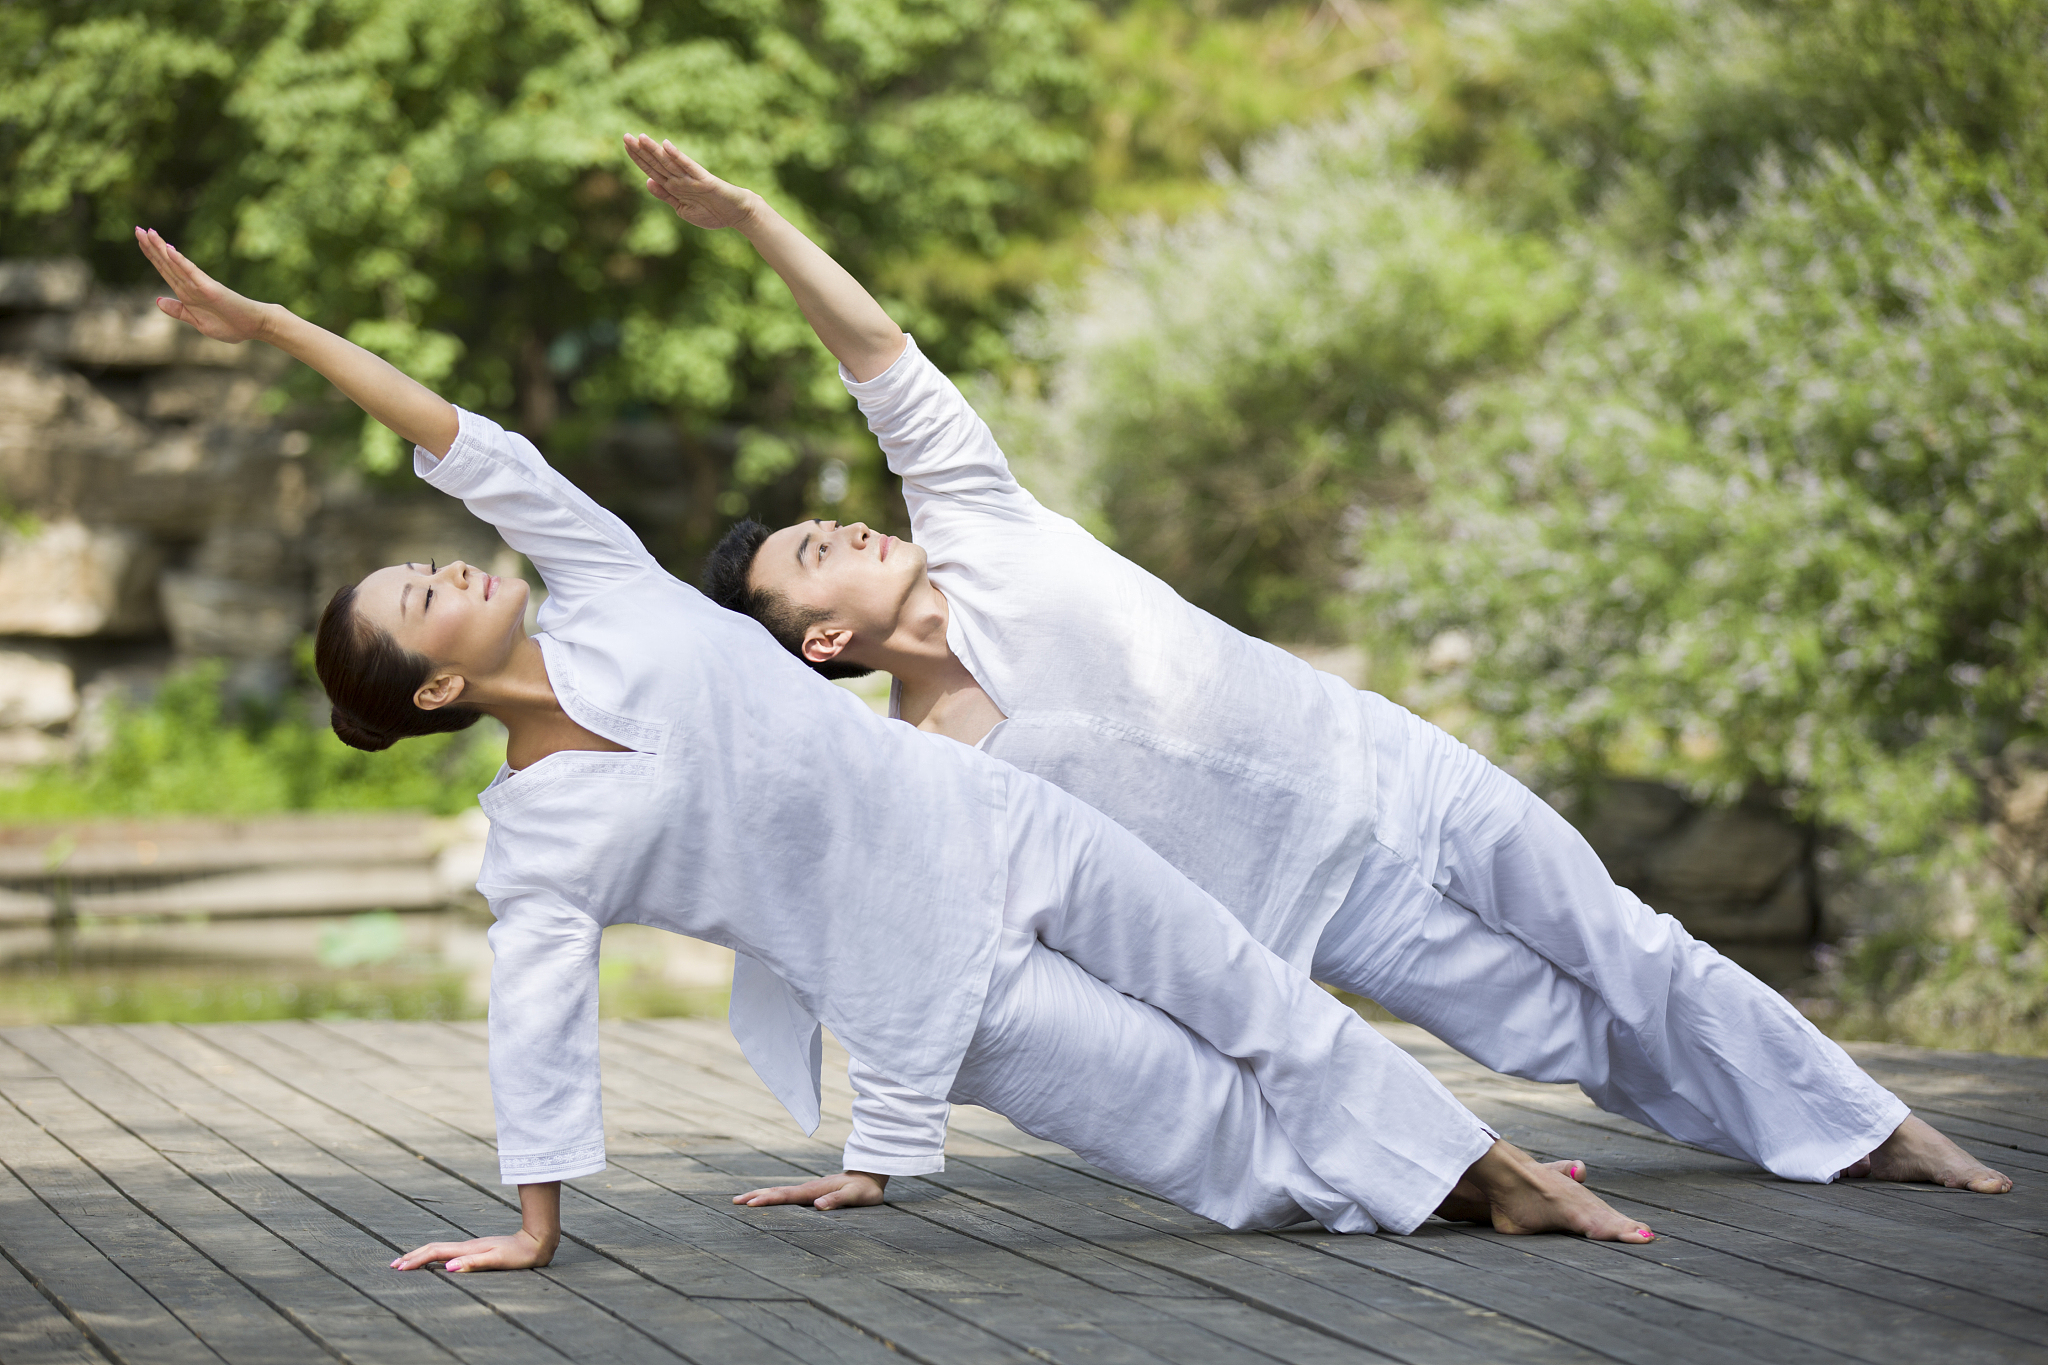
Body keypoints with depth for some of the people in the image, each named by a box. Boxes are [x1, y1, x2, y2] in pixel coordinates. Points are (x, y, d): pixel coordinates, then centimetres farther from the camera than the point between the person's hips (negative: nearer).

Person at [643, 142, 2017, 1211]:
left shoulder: (970, 529, -3)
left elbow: (889, 363, -6)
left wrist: (753, 219, -14)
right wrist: (870, 1164, -12)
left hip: (1379, 764, 3)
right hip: (1330, 900, -3)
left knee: (1631, 961, 7)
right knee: (1562, 1036, -1)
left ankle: (1864, 1127, 19)